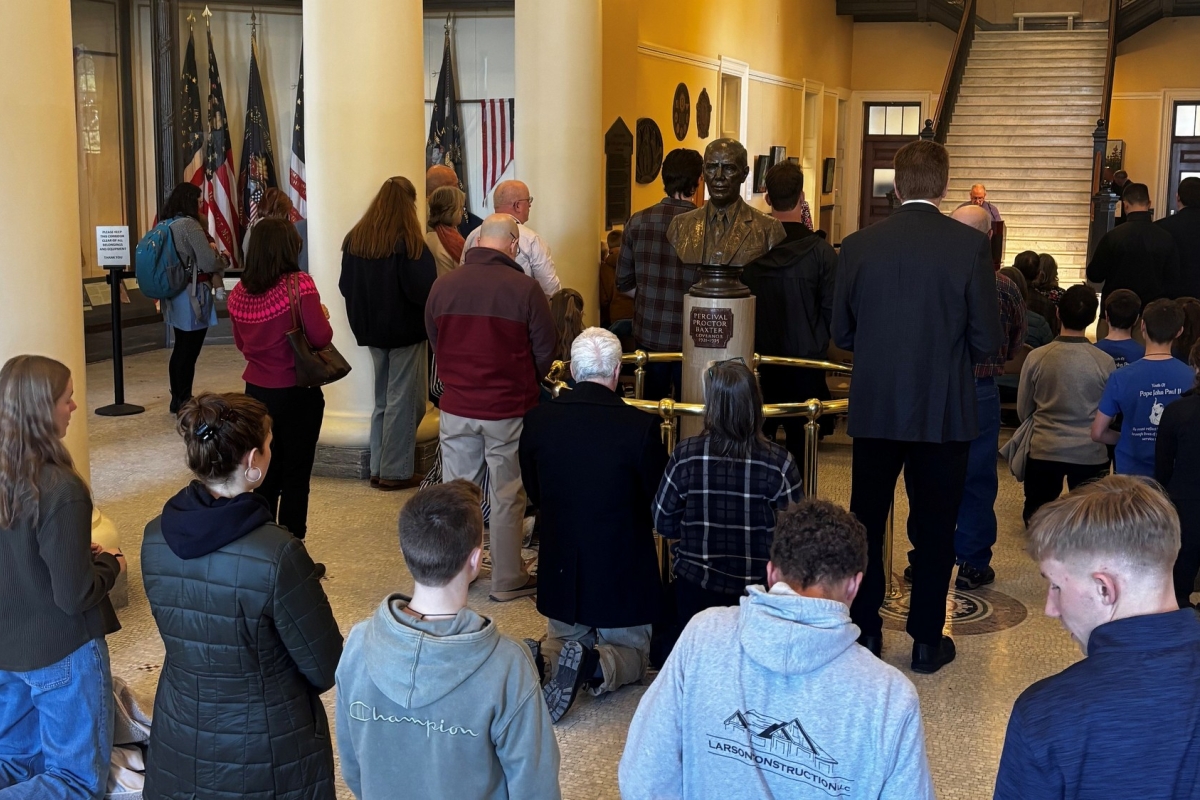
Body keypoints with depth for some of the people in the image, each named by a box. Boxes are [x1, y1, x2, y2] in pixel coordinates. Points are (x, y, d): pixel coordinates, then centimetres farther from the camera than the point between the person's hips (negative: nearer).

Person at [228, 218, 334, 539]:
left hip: (257, 391, 5)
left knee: (264, 475, 16)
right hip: (297, 392, -5)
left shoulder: (239, 293, 0)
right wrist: (323, 315, 2)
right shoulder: (299, 285, -16)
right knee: (295, 477, 6)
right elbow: (321, 338, -17)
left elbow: (241, 344, 11)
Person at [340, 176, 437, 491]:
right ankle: (395, 472, 7)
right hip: (405, 328, -6)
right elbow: (424, 289, -19)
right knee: (404, 400, 4)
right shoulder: (408, 242, -17)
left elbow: (346, 285, 7)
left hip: (371, 327, 6)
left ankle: (378, 468, 20)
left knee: (383, 399, 17)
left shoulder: (355, 238, 0)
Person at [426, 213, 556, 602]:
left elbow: (435, 343, 9)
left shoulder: (443, 286, -3)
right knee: (507, 497, 8)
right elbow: (546, 349, -5)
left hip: (456, 408, 3)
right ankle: (508, 580, 17)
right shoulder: (525, 289, -14)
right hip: (509, 410, -3)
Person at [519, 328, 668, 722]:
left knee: (561, 640, 28)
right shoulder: (641, 426, -20)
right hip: (623, 572, -3)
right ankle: (597, 666, -13)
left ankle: (546, 659, -7)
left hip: (560, 570, 3)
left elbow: (534, 494, 5)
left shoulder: (537, 420, -9)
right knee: (632, 653, 20)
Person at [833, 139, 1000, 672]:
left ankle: (864, 631, 21)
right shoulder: (970, 245, -10)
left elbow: (842, 333, 2)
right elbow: (987, 342, -8)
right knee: (933, 528, 10)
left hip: (874, 408, 2)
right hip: (944, 410, -1)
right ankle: (927, 641, 17)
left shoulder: (859, 245, -4)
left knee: (866, 523, 14)